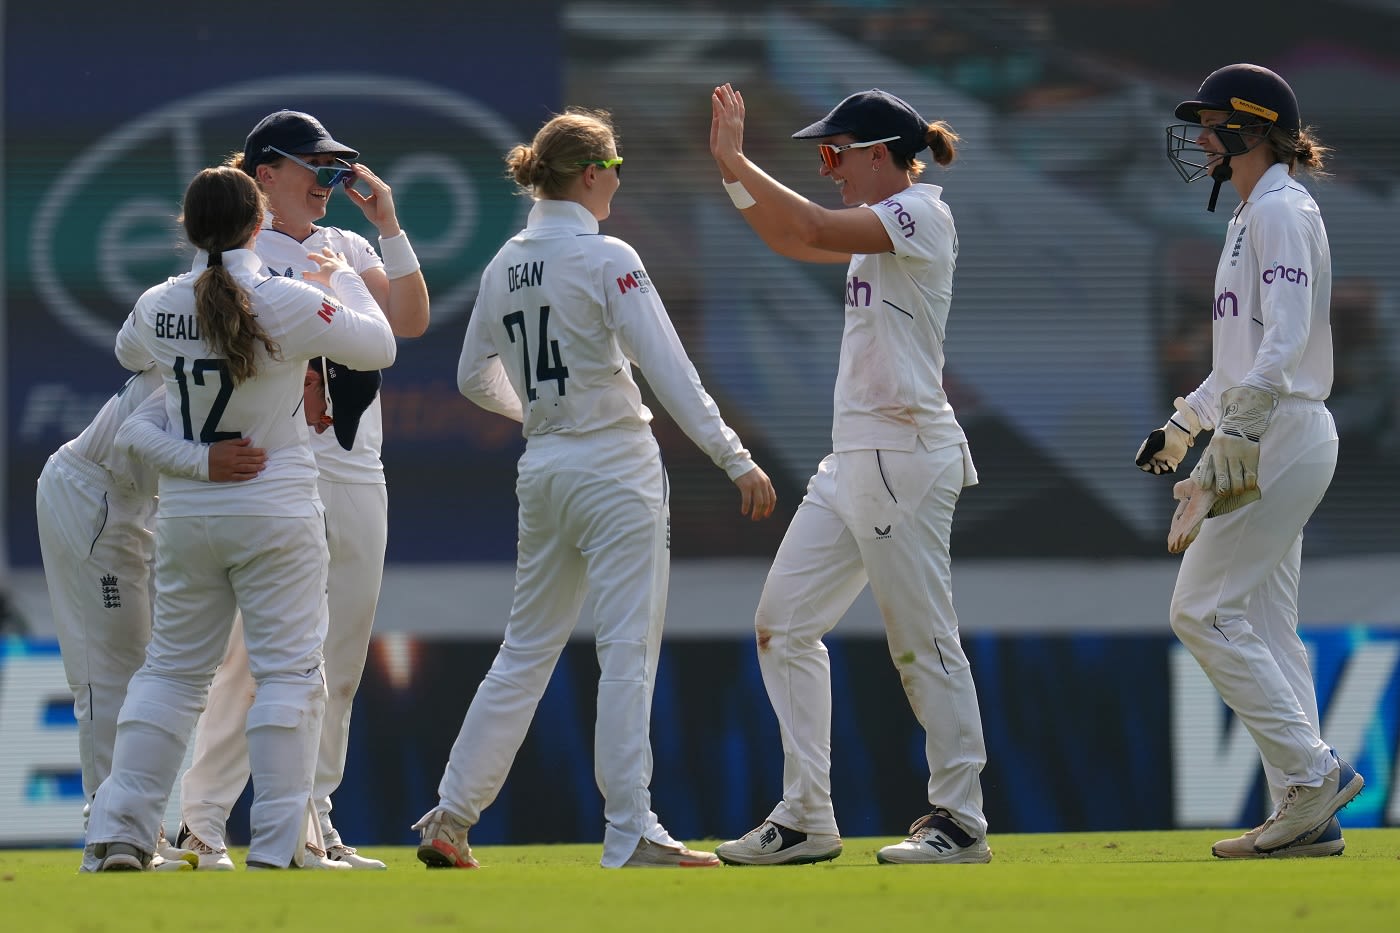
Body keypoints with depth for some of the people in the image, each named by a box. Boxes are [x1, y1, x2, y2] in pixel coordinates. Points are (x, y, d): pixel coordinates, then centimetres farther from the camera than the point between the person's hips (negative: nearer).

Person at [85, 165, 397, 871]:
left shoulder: (158, 306, -2)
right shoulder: (291, 303, -14)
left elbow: (128, 353, 21)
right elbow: (378, 347, 0)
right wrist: (344, 279, 14)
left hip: (184, 514, 4)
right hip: (276, 514, -4)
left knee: (172, 670, 12)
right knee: (288, 672, 1)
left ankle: (119, 833, 6)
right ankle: (275, 848, -5)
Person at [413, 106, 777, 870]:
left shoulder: (504, 266, 9)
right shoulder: (607, 260, -12)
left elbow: (474, 377, 19)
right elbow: (669, 371, -18)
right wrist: (736, 460, -18)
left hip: (542, 469, 7)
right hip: (614, 465, -7)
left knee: (527, 649, 13)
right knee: (628, 651, -5)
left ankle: (449, 818, 12)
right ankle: (630, 834, -9)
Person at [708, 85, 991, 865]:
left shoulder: (921, 215, -11)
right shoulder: (883, 227, 17)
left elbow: (814, 229, -22)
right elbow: (792, 241, 23)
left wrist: (736, 162, -16)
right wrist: (729, 166, 12)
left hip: (906, 456, -10)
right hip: (854, 460, 10)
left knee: (924, 641, -5)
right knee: (784, 623, 7)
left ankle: (961, 822, 2)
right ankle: (807, 820, 8)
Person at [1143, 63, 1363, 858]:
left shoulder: (1282, 210, -11)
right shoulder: (1251, 215, 19)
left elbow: (1285, 337, -23)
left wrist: (1236, 439, -29)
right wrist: (1182, 426, 28)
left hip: (1282, 433, -10)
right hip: (1268, 438, 10)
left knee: (1204, 611, -10)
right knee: (1264, 625, 7)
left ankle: (1312, 768, -10)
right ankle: (1308, 816, 5)